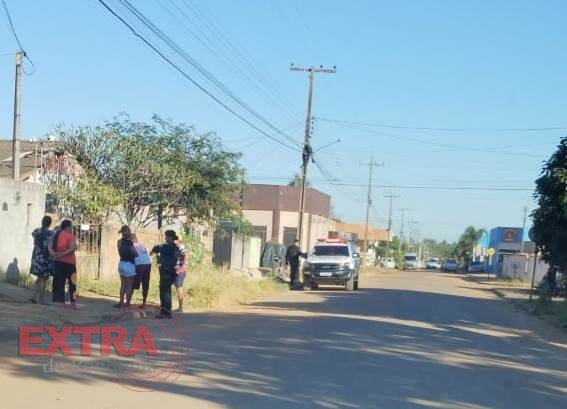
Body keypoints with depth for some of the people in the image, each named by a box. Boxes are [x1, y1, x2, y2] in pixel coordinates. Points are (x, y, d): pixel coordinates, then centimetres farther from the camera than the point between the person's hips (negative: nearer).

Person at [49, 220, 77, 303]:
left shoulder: (56, 235, 10)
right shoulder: (70, 236, -10)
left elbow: (50, 246, 0)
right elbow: (72, 248, -24)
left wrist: (53, 254, -15)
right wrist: (63, 254, -22)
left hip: (58, 262, 6)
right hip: (68, 262, -6)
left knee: (58, 284, 9)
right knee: (72, 283, 4)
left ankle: (57, 301, 7)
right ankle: (73, 301, 3)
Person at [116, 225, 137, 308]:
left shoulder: (119, 241, 8)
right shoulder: (128, 241, -16)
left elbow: (121, 253, 13)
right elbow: (135, 253, -13)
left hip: (121, 263, 8)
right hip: (128, 264, -8)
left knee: (123, 284, 13)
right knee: (129, 284, 1)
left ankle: (121, 302, 15)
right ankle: (127, 303, 3)